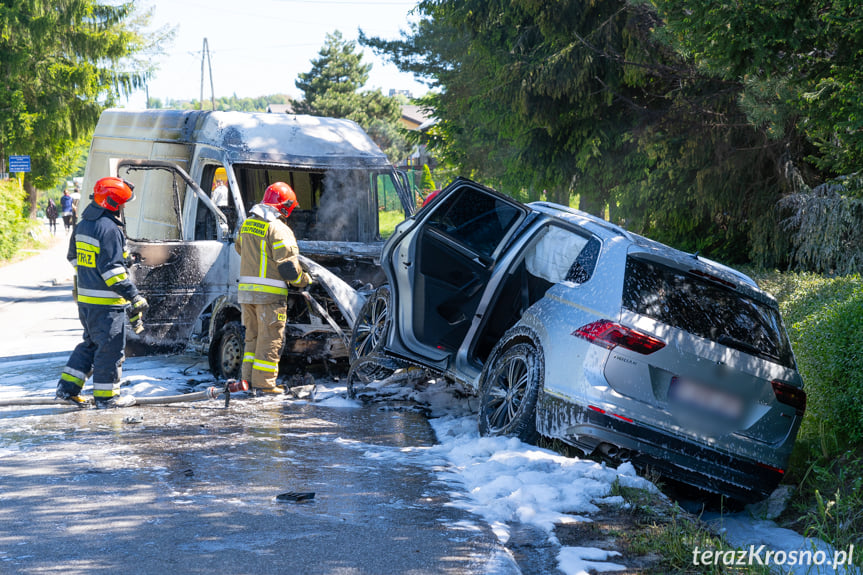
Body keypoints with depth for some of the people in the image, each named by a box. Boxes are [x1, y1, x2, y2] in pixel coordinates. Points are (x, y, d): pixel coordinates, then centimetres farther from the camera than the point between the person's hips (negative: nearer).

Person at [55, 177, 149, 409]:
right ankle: (105, 396, 5)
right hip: (106, 302, -9)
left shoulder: (83, 226, 12)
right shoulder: (110, 229, -18)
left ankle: (67, 387, 18)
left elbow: (74, 257, 24)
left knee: (91, 343, 20)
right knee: (111, 347, 0)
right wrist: (133, 296, -21)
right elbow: (112, 268, -22)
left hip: (85, 298, 9)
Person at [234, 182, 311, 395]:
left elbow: (239, 248, 27)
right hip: (270, 293, -7)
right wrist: (303, 280, 1)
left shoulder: (247, 224, 10)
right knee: (269, 339, -1)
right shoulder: (279, 229, -14)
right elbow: (288, 265, -17)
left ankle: (248, 379, 19)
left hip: (246, 290, 7)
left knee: (253, 336, 17)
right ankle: (263, 384, 0)